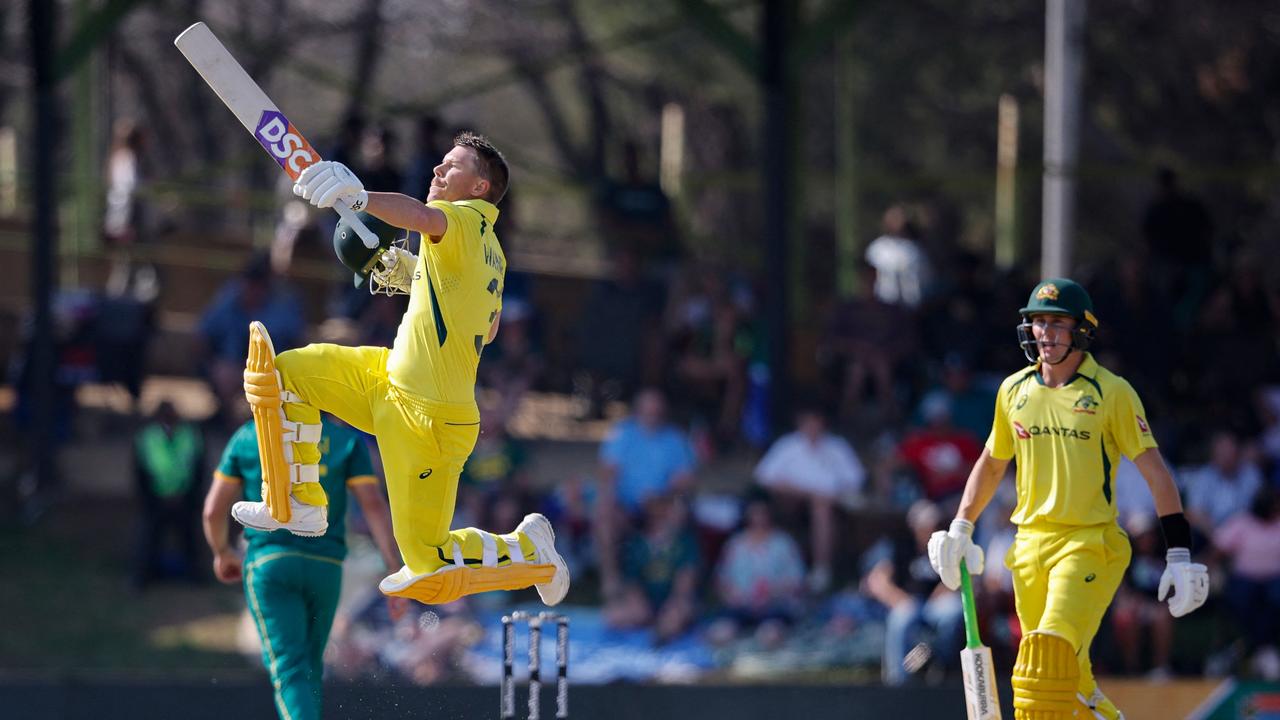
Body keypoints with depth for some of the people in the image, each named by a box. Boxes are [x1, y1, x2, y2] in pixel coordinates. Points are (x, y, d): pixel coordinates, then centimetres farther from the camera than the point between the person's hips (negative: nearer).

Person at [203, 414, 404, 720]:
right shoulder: (346, 439, 7)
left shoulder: (247, 437, 8)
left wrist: (222, 552, 30)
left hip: (268, 560, -1)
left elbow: (213, 510, 10)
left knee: (288, 669, -9)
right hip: (325, 567, 1)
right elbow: (374, 505, -4)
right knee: (310, 664, 19)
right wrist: (396, 572, -5)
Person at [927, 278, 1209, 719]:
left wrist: (1179, 555, -11)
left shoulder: (1112, 393, -5)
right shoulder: (1014, 390, 10)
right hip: (1029, 545, 5)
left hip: (1090, 544, -5)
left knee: (1054, 649, -22)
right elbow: (991, 463, 24)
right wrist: (960, 529, 15)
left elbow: (1155, 472, -6)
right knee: (1065, 674, 5)